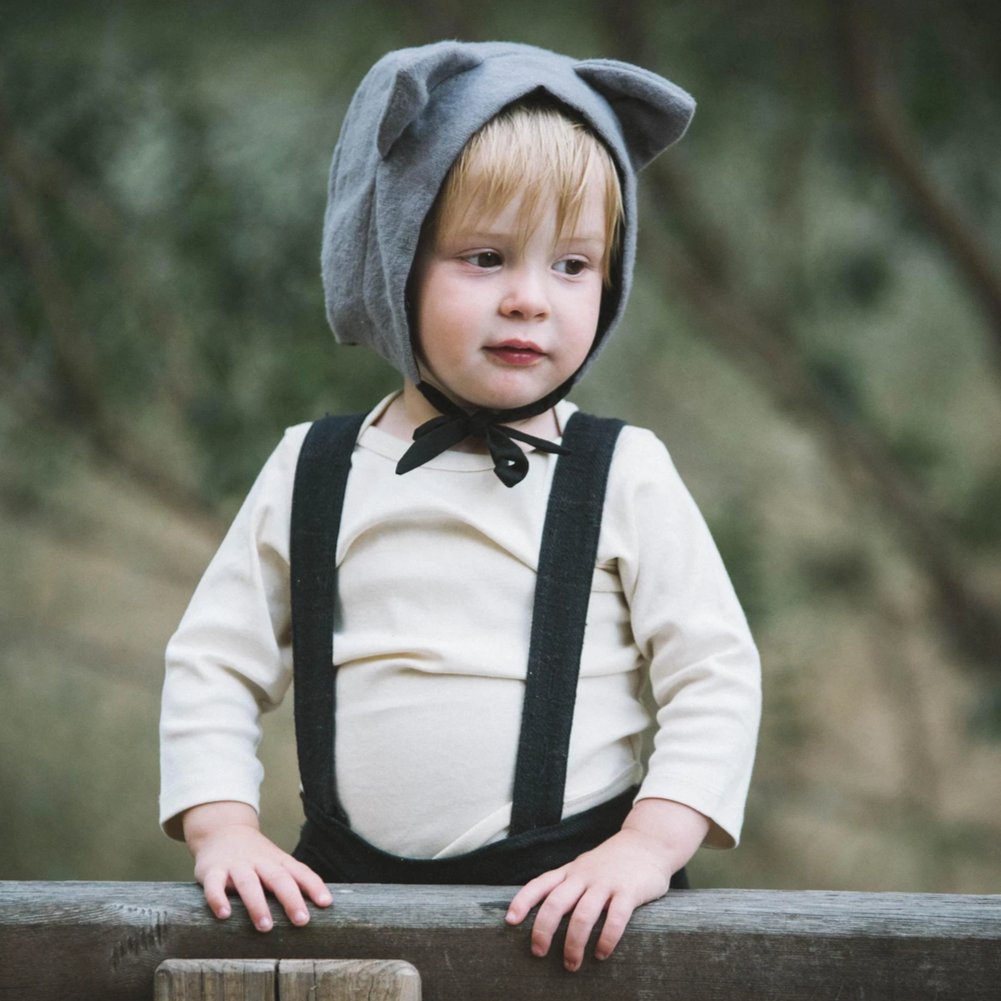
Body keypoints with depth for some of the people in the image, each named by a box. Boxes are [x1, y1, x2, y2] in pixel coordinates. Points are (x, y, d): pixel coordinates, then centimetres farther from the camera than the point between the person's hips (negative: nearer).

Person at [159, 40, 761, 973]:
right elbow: (212, 661, 14)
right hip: (348, 889, 2)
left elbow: (716, 675, 2)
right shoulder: (312, 471, 10)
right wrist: (222, 826, -1)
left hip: (570, 895, -2)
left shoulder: (625, 475, 4)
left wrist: (649, 845, -11)